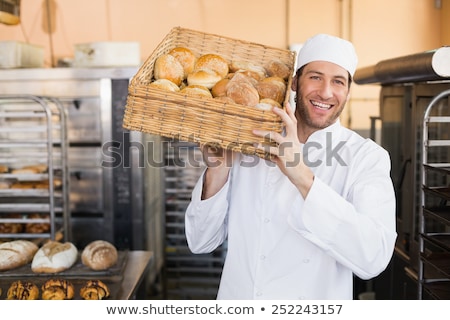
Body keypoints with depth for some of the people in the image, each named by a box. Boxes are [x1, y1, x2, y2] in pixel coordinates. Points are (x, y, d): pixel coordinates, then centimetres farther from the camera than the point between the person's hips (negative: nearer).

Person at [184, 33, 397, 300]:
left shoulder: (367, 157, -11)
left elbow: (373, 258, -25)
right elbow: (201, 242, -4)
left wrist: (303, 177, -31)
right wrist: (218, 171, -19)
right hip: (236, 295, 2)